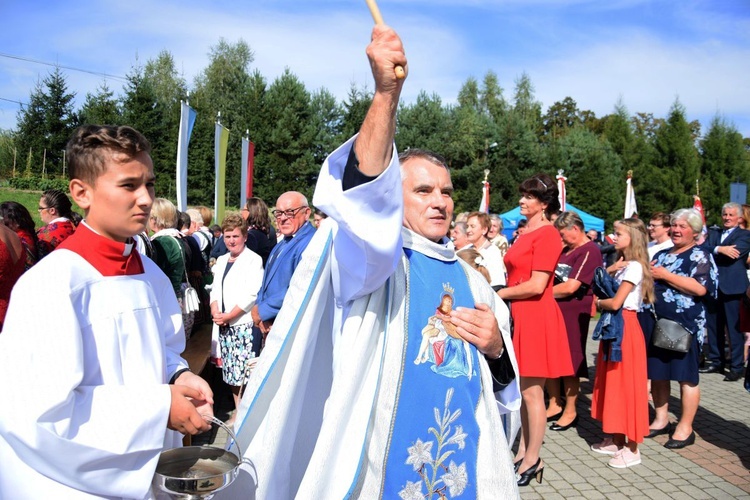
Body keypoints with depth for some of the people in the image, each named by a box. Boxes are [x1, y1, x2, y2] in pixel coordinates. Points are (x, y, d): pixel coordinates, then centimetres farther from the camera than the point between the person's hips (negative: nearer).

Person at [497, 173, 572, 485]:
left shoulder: (547, 234, -13)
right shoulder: (526, 233, 14)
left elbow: (536, 286, -19)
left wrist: (499, 294, -10)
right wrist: (501, 293, 3)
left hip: (536, 316, -9)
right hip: (519, 315, 9)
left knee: (532, 391, 0)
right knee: (523, 389, 15)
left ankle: (533, 459, 13)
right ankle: (523, 452, 27)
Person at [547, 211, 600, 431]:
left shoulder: (590, 251, -13)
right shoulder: (566, 250, 15)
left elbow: (570, 287, -19)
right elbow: (554, 277, 19)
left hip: (573, 312, -8)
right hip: (554, 309, 8)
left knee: (569, 363, 3)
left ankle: (570, 412, 17)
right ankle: (555, 405, 27)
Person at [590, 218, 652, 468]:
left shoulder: (634, 267, -14)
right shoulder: (621, 265, 14)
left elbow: (615, 302, -21)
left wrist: (599, 303, -1)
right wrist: (609, 270, -3)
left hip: (624, 328, -9)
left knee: (627, 384, -3)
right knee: (613, 382, 12)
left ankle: (632, 448, 6)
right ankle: (616, 440, 22)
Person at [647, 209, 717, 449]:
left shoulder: (700, 256, -4)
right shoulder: (661, 255, 16)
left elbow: (700, 288, -20)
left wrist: (665, 275, -17)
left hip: (684, 325, -6)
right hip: (656, 323, 7)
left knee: (686, 376, 2)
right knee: (657, 373, 12)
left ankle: (685, 428, 14)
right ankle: (661, 419, 26)